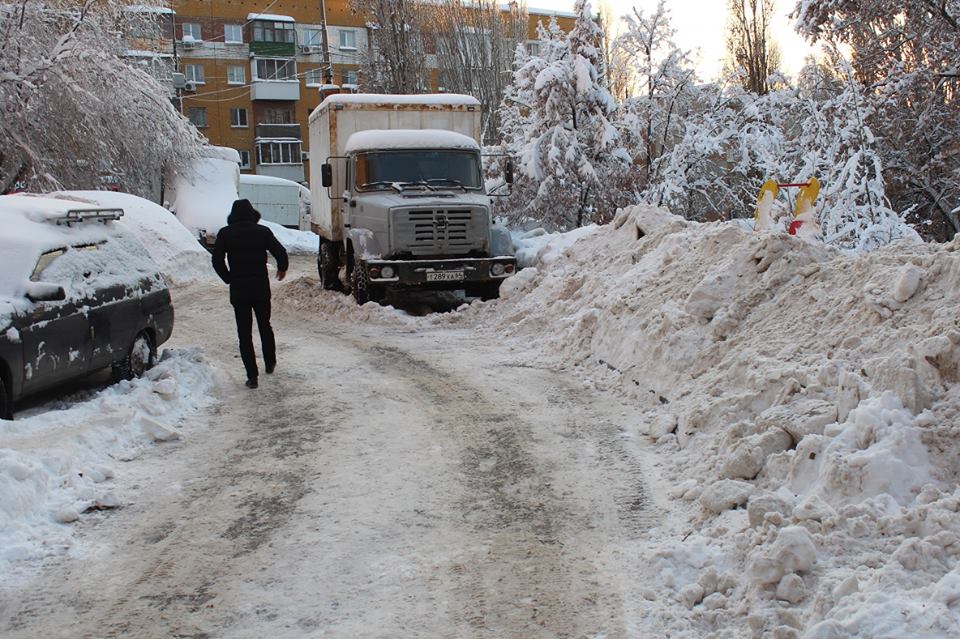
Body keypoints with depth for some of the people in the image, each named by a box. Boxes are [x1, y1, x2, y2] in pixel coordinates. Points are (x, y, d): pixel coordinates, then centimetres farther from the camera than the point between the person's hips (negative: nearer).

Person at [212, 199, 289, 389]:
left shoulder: (225, 234, -2)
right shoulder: (263, 232, -2)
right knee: (265, 326, 21)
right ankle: (270, 363, 33)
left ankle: (252, 376, -2)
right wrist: (282, 269, 15)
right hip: (261, 289, 1)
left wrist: (229, 278, 6)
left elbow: (217, 261, -8)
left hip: (238, 290, -1)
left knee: (244, 333, 2)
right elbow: (281, 253, -5)